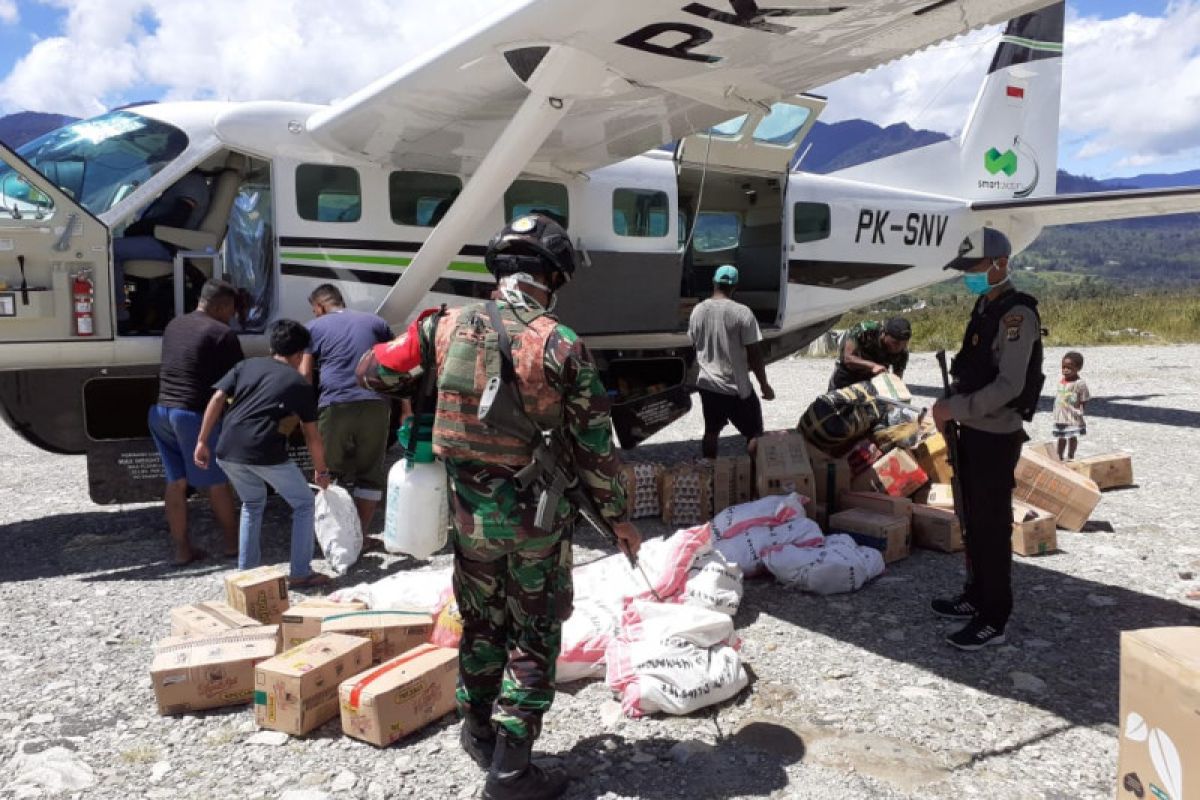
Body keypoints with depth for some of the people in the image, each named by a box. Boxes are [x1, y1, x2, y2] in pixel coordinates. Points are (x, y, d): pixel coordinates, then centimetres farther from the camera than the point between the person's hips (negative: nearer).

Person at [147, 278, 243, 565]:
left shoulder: (173, 326, 13)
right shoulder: (223, 334, -9)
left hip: (160, 411, 7)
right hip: (195, 415, -7)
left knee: (176, 482, 13)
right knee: (216, 483, 7)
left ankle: (182, 549, 18)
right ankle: (233, 542, 20)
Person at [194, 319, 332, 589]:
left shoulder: (246, 366, 19)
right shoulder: (300, 384, 10)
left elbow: (217, 399, 8)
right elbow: (312, 435, 11)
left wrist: (202, 441, 10)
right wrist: (322, 471, 22)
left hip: (228, 451, 5)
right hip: (266, 453, -5)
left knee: (252, 503, 29)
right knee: (304, 504, 14)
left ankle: (246, 571, 29)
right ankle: (300, 574, 12)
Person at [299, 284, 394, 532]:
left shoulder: (314, 327, 13)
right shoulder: (376, 322, 20)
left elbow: (304, 374, 4)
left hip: (335, 406, -1)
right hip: (376, 404, 2)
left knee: (334, 474, 10)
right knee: (370, 473, 9)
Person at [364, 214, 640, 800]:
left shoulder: (448, 326, -5)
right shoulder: (562, 345, -14)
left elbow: (378, 370, 10)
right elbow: (594, 446, -10)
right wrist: (618, 517, 3)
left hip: (469, 511, 4)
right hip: (536, 516, -3)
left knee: (482, 620, 24)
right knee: (535, 635, 12)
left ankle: (477, 731, 41)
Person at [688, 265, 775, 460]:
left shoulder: (698, 311, -1)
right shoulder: (742, 313, -16)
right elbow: (754, 354, -14)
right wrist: (764, 385, -4)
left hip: (707, 384, 5)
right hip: (736, 387, -5)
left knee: (711, 431, 17)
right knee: (754, 432, 8)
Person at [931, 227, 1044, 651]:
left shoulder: (1017, 314, -17)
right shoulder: (984, 308, 11)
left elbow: (1009, 385, -24)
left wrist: (954, 408, -21)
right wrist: (951, 407, 6)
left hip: (997, 437, -9)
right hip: (973, 431, 9)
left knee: (992, 525, -2)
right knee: (973, 520, 17)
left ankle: (994, 619, 8)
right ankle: (976, 597, 32)